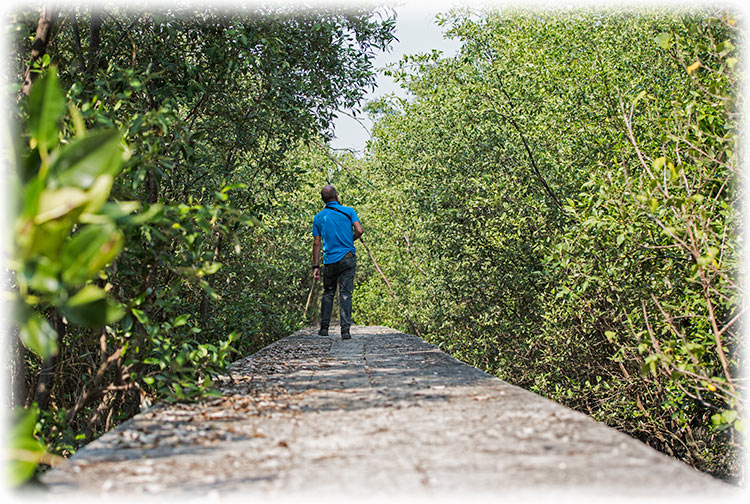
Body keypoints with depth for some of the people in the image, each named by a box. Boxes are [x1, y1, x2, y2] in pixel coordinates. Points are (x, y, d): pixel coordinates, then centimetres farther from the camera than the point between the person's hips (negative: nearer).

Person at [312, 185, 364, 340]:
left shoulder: (318, 218, 6)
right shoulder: (348, 211, 1)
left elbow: (317, 243, 3)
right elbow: (359, 230, -10)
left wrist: (316, 266, 6)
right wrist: (349, 240, 11)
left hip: (330, 260, 1)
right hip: (348, 258, -1)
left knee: (328, 292, 16)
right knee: (345, 294, -1)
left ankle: (324, 327, 15)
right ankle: (346, 330, -7)